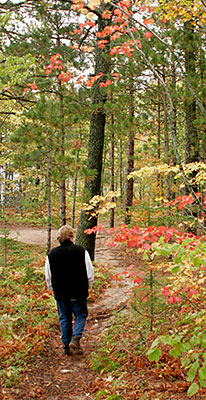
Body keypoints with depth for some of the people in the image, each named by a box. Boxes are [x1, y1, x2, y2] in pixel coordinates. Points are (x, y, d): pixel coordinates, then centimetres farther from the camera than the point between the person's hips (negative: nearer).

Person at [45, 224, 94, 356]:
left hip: (60, 294, 2)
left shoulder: (52, 254, -3)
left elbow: (48, 277, 5)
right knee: (81, 315, 14)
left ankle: (66, 345, 19)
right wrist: (86, 287, 12)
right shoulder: (81, 251, -10)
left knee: (64, 318, 15)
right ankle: (75, 339, -5)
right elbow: (90, 274, -4)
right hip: (79, 293, -2)